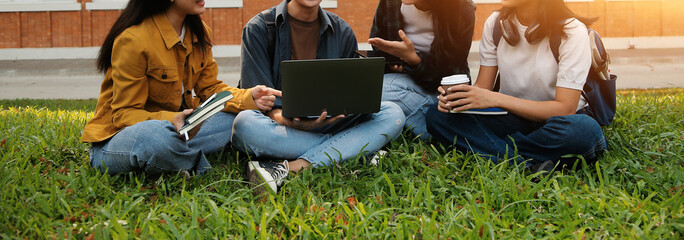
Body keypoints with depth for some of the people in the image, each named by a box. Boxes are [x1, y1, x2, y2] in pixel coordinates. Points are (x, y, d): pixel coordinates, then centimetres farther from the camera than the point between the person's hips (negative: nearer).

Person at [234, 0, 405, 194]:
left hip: (327, 125, 3)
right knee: (245, 123, -36)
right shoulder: (259, 28, -2)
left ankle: (290, 169, -36)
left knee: (393, 114, -19)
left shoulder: (342, 32, 8)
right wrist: (282, 118, -32)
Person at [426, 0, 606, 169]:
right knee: (436, 116, -20)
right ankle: (530, 164, -28)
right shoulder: (495, 23, -2)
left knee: (586, 130, -40)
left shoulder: (572, 31, -16)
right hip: (512, 118, 4)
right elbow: (483, 86, 0)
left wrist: (496, 99, -30)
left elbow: (565, 108, -22)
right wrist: (456, 97, -24)